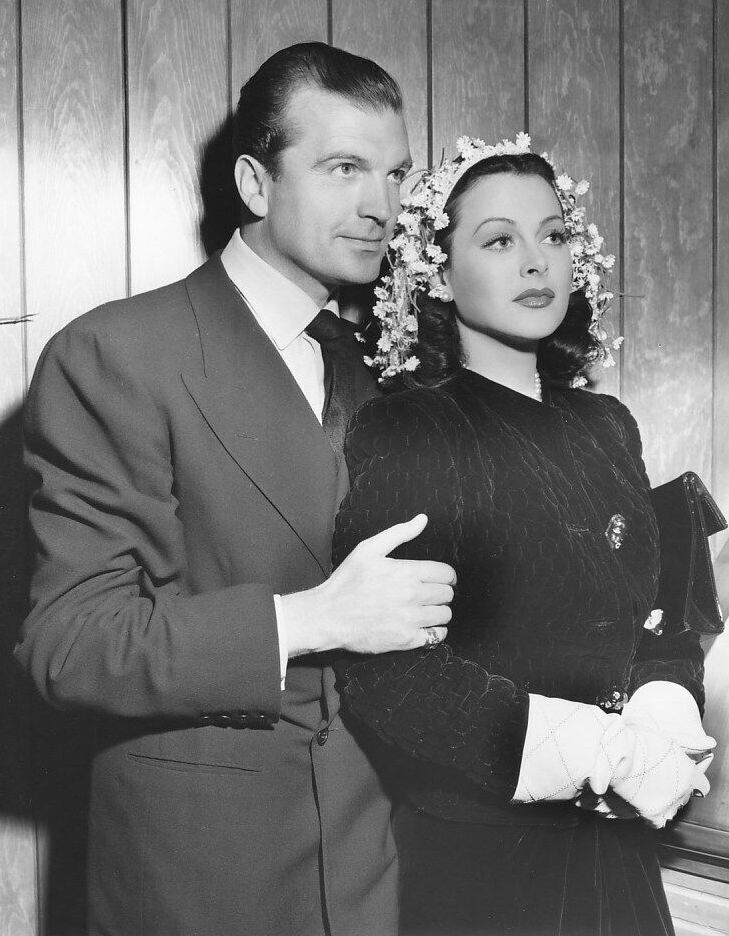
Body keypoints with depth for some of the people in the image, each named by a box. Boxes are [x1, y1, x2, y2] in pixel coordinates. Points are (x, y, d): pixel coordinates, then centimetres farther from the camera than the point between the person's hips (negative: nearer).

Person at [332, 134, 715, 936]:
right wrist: (571, 746, -19)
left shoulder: (607, 427, 7)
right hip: (463, 849, -5)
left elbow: (650, 615, 10)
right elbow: (379, 672, -17)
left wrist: (667, 712, -11)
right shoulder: (398, 436, -12)